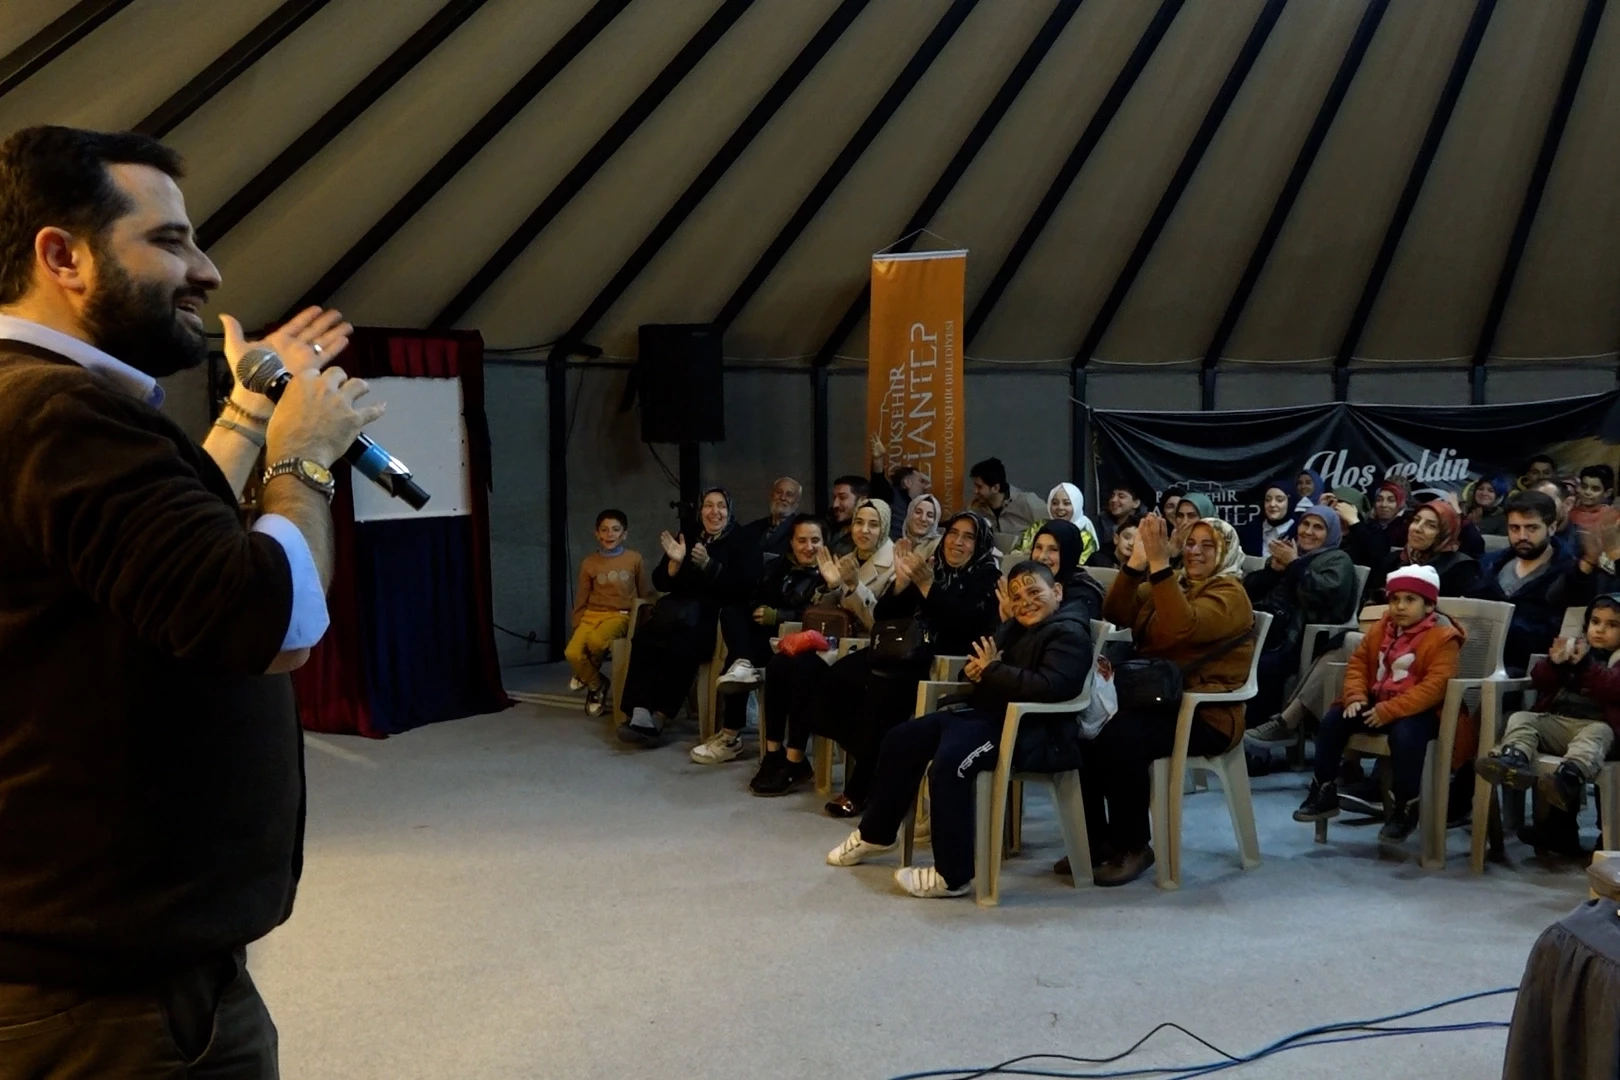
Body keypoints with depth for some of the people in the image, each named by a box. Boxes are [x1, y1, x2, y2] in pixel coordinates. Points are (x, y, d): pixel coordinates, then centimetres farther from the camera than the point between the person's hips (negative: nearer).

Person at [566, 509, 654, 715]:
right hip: (592, 615, 2)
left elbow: (646, 594, 11)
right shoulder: (589, 563, 8)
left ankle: (587, 675, 1)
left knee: (596, 640, -35)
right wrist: (578, 627, 7)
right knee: (572, 653, -27)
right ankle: (596, 685, 4)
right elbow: (581, 600, 13)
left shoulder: (635, 559, 4)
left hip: (620, 616, -2)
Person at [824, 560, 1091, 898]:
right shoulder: (1014, 628, 18)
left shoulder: (1069, 634, -11)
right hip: (983, 713, 11)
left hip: (1026, 727, -11)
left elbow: (1051, 686, -27)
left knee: (949, 762, -34)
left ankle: (953, 876, -25)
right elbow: (980, 662, 21)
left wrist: (993, 670, -18)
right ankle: (876, 834, 27)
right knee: (900, 740, 11)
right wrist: (976, 668, -5)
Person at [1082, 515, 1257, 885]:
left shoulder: (1229, 594, -5)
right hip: (1157, 700, 7)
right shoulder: (1174, 584, 17)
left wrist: (1159, 562, -30)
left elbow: (1183, 627, -26)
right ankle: (1098, 839, -5)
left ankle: (1134, 847, -15)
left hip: (1205, 714, -7)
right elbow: (1116, 614, 1)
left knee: (1121, 738, -33)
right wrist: (1137, 559, -11)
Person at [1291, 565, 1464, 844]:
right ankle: (1324, 792, 3)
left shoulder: (1443, 638, -13)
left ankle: (1406, 808, -19)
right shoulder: (1380, 629, 9)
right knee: (1332, 720, -7)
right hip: (1375, 702, 7)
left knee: (1404, 734, -37)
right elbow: (1358, 661, 13)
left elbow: (1435, 686, -22)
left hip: (1418, 710, -7)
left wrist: (1389, 710, -28)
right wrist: (1355, 696, -9)